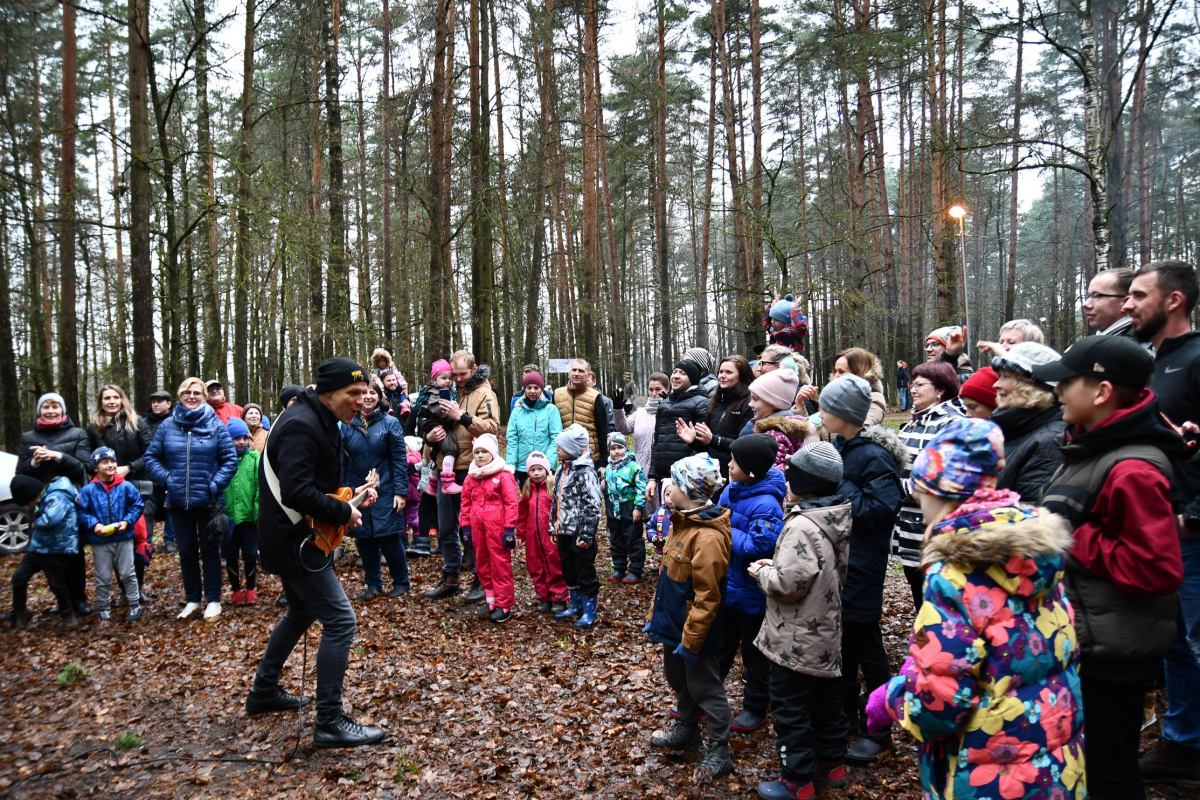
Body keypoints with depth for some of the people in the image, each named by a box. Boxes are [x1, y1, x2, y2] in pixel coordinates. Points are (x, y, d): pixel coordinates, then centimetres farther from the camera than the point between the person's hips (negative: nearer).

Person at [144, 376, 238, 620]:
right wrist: (165, 477, -9)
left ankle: (213, 600, 21)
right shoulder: (167, 426, 1)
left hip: (208, 501, -3)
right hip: (178, 502, 3)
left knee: (209, 551, 9)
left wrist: (215, 484, -16)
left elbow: (230, 459, -6)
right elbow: (151, 457, 6)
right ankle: (192, 600, 27)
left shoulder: (215, 425, -6)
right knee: (187, 552, 14)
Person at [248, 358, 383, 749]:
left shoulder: (319, 421, 12)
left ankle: (264, 692, 42)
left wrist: (351, 496, 4)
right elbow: (297, 493, -31)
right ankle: (330, 722, -4)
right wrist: (344, 513, -20)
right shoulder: (301, 426, -22)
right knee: (340, 621, -10)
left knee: (302, 612, 27)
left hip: (292, 537, 11)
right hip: (293, 539, -11)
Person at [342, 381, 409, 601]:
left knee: (389, 538, -1)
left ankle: (401, 582, 16)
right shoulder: (348, 426, 4)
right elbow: (343, 461, 6)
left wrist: (401, 491, -11)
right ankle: (373, 584, 22)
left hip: (385, 491, -3)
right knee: (364, 539, 7)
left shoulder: (390, 423, -3)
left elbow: (400, 459, -6)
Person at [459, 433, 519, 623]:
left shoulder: (503, 475, -8)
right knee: (482, 565, 13)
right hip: (477, 527, 7)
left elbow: (511, 503, -11)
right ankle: (491, 601, 25)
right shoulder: (471, 476, 11)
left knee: (500, 565, -1)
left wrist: (509, 528, -14)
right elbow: (466, 503, 14)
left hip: (497, 527, -6)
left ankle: (504, 605, 7)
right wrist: (465, 526, 10)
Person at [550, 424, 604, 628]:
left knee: (585, 572, 3)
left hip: (580, 532, -9)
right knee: (568, 571, 18)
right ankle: (575, 607, 33)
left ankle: (589, 612, 16)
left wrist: (586, 534, -20)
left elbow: (593, 506, -19)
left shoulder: (586, 472, -17)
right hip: (564, 531, 9)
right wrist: (554, 527, 16)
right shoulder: (562, 469, 10)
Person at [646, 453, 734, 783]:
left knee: (705, 688, 7)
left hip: (693, 631, -9)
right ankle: (686, 732, 43)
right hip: (673, 623, 9)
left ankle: (719, 751, 23)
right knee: (678, 681, 24)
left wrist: (690, 639, -20)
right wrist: (655, 616, 16)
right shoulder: (683, 523, 3)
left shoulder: (707, 537, -28)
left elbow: (707, 598, -25)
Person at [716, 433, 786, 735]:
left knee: (754, 653, 13)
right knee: (719, 645, 22)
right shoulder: (731, 490, -1)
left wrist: (727, 532, -23)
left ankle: (756, 709, 31)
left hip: (751, 593, -8)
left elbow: (758, 546, -31)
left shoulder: (766, 505, -26)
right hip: (726, 585, 8)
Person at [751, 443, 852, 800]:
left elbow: (787, 585, -30)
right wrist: (778, 565, 7)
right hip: (826, 632, 9)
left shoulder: (802, 527, -27)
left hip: (796, 641, -9)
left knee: (790, 709, 5)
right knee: (826, 702, 22)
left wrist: (762, 572, -9)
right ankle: (831, 766, 37)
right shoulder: (834, 521, 2)